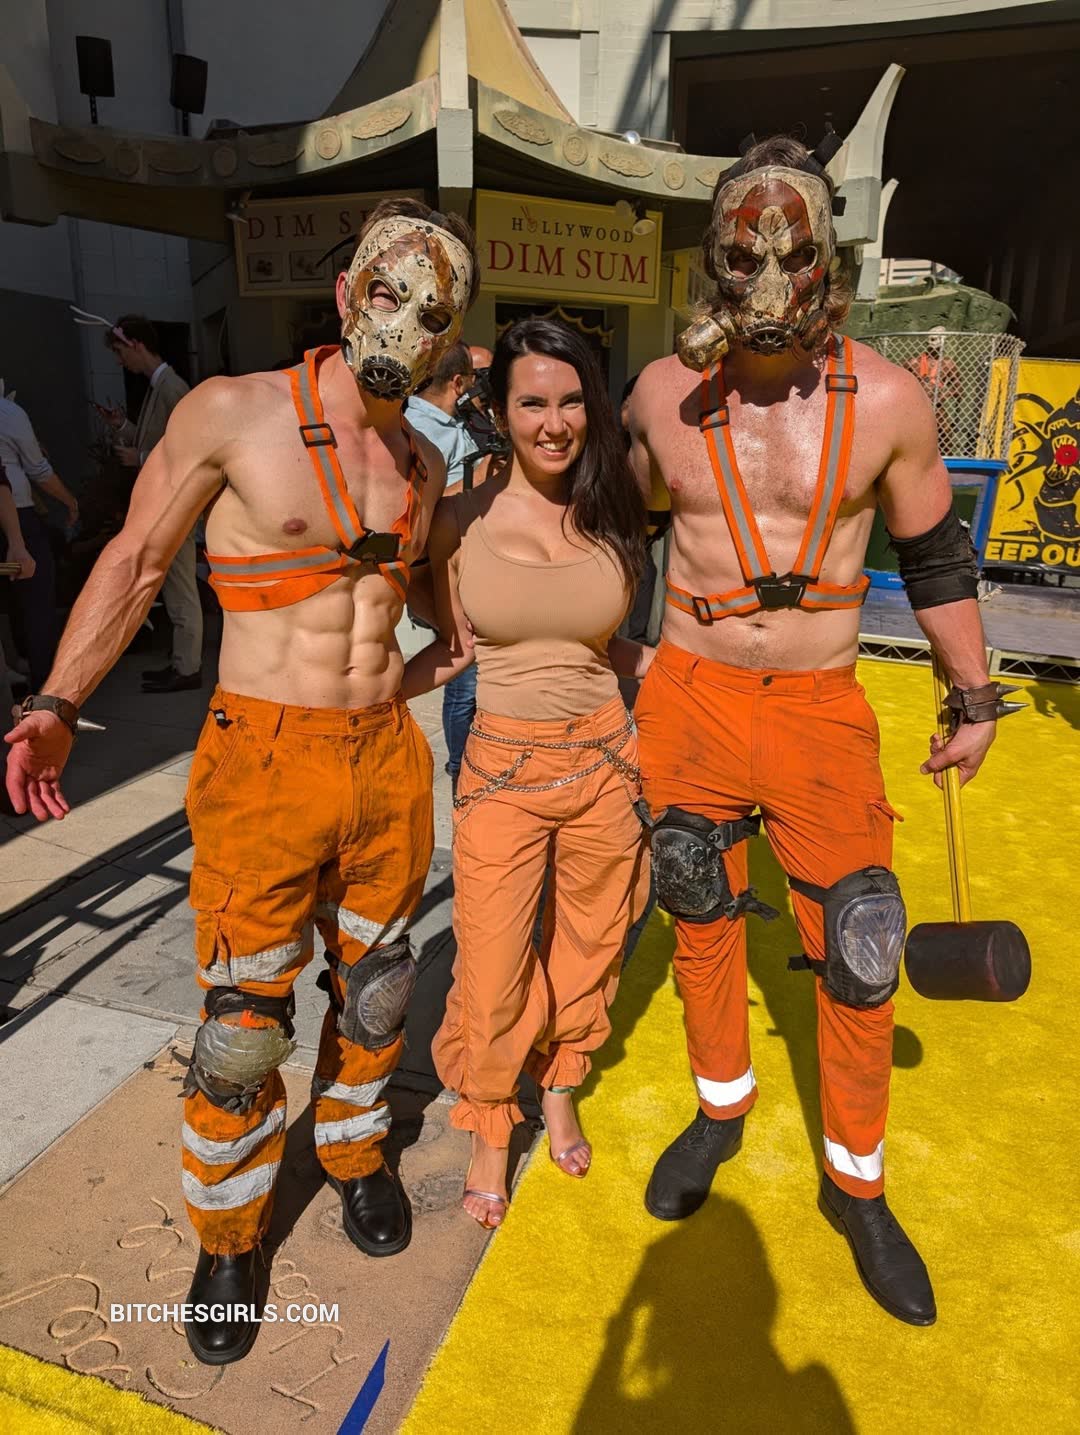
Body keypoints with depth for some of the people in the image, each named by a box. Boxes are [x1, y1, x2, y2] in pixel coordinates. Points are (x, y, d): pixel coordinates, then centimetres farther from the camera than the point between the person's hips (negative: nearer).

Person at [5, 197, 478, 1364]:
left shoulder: (422, 463, 6)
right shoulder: (230, 413, -9)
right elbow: (137, 560, -4)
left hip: (389, 758, 5)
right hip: (265, 761, -4)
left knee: (375, 983, 19)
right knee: (242, 1025, 7)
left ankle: (354, 1150, 47)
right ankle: (227, 1237, 34)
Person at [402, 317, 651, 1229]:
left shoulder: (613, 517, 0)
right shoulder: (462, 521, -7)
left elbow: (609, 645, 8)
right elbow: (454, 647, 1)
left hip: (602, 759, 3)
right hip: (502, 768, -2)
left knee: (588, 946, 18)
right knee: (492, 973, 6)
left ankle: (560, 1093, 47)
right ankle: (491, 1129, 35)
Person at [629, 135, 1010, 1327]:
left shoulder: (884, 399, -5)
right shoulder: (664, 393, -2)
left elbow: (934, 552, 6)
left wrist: (973, 697, 9)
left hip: (822, 710, -1)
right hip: (688, 698, 1)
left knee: (857, 956, 5)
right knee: (701, 920, 15)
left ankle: (855, 1186, 30)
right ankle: (721, 1108, 41)